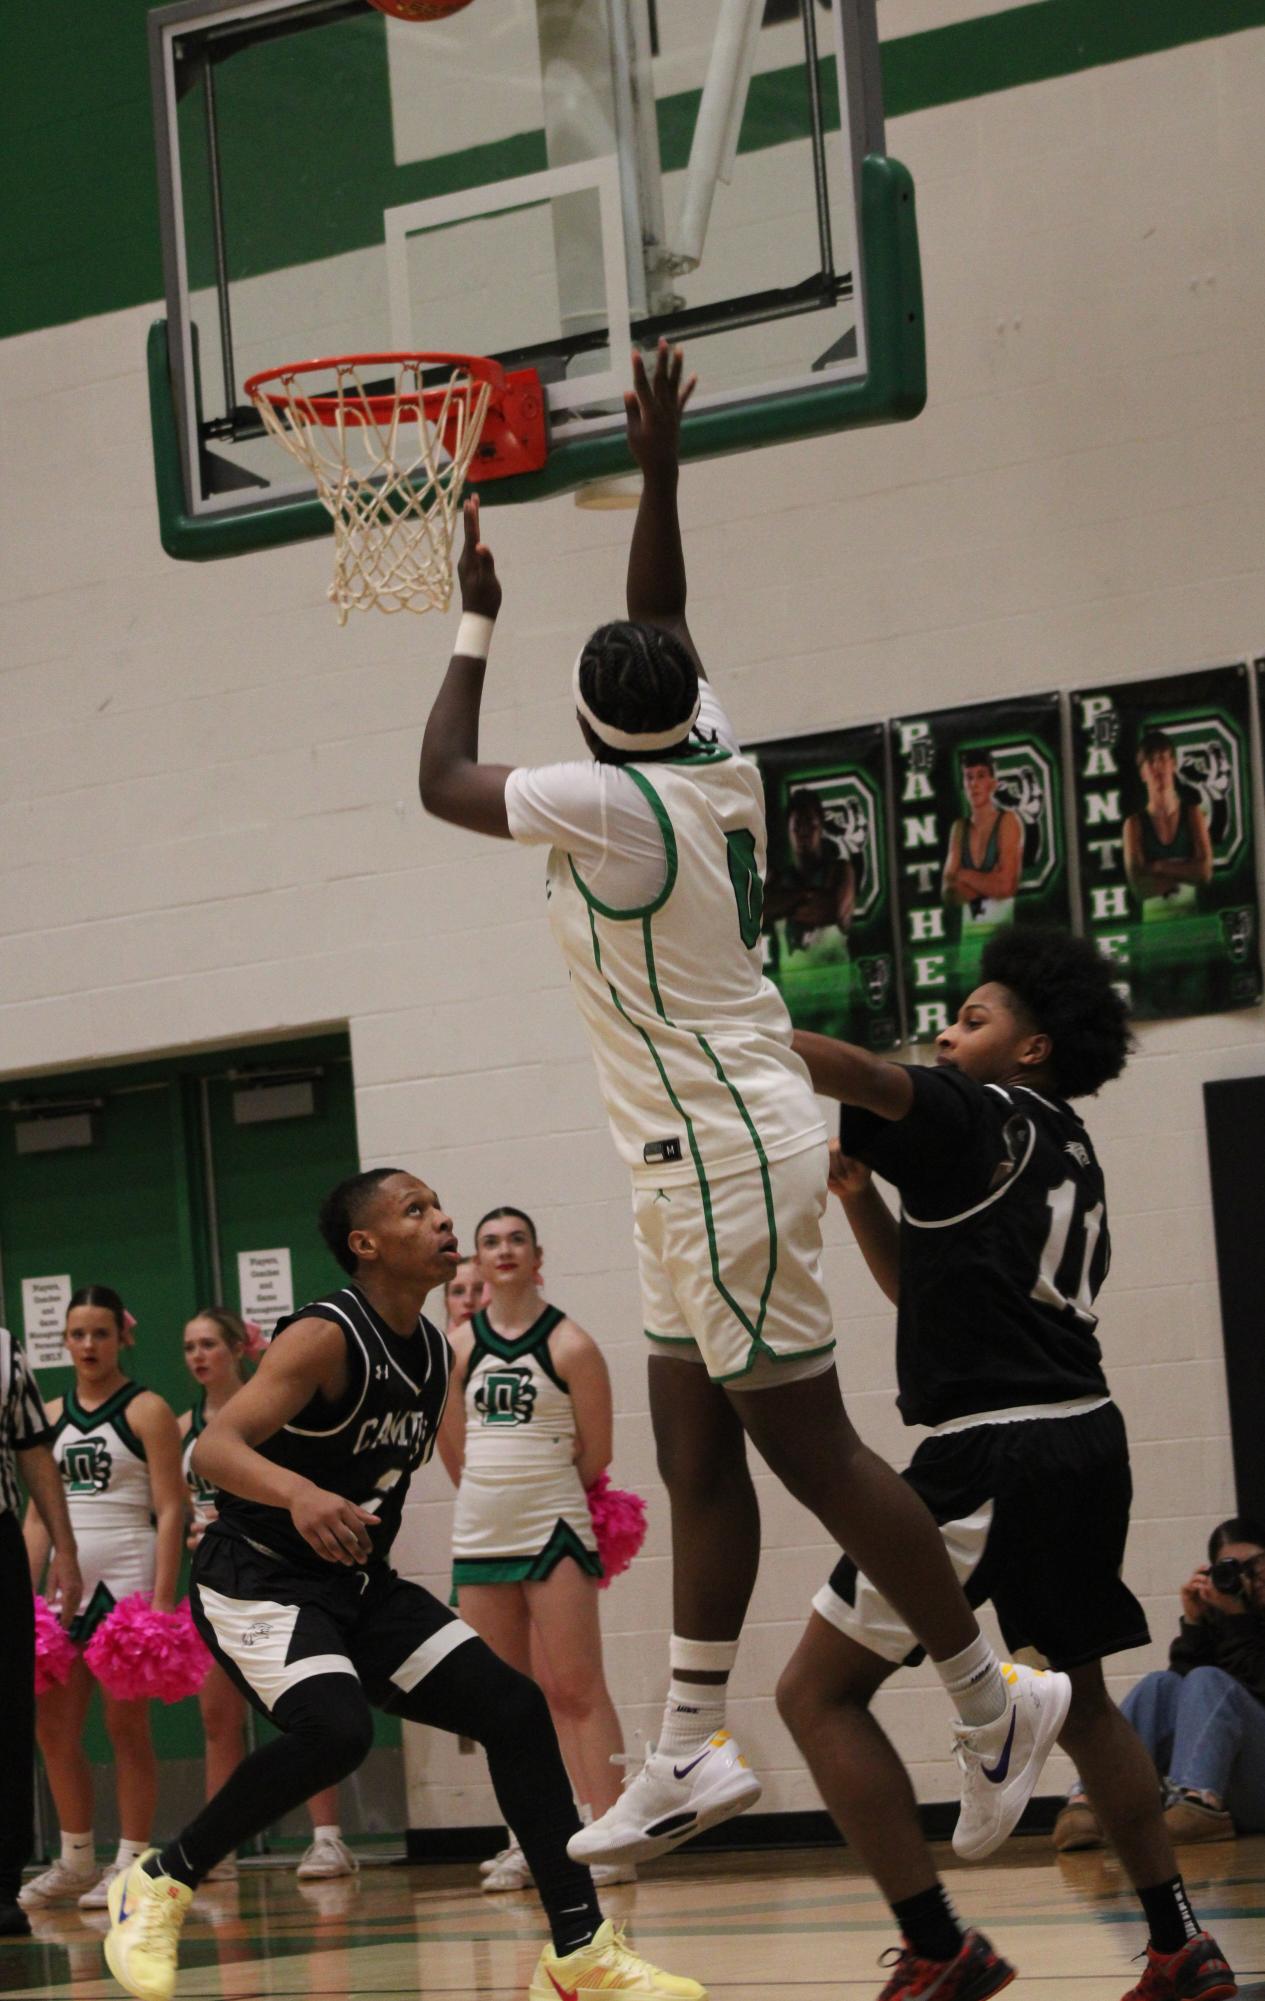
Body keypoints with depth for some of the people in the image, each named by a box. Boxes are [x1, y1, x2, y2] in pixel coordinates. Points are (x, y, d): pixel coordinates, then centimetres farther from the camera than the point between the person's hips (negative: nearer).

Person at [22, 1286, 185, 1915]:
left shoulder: (147, 1411, -2)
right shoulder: (52, 1417, 13)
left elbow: (169, 1512, -7)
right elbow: (38, 1514, 15)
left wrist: (162, 1600, -15)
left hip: (128, 1580, -6)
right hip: (70, 1584, 6)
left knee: (126, 1726, -4)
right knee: (53, 1728, 5)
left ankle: (132, 1863, 2)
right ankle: (76, 1859, 18)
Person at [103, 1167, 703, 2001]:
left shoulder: (436, 1353, 6)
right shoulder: (325, 1338, -19)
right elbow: (214, 1448, -30)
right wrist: (298, 1492, -48)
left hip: (361, 1584, 8)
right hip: (258, 1580, -8)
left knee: (514, 1707, -2)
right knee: (335, 1729, -33)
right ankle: (159, 1884, -13)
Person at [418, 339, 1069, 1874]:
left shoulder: (605, 801, -18)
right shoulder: (718, 761, 5)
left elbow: (442, 782, -3)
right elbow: (665, 624, 23)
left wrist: (476, 622, 7)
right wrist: (658, 474, 23)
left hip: (721, 1156, -10)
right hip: (717, 1150, 10)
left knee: (806, 1446, -5)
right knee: (695, 1458, 10)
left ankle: (994, 1700, 2)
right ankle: (689, 1757, 13)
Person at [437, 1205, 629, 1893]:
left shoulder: (569, 1344, -5)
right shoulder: (458, 1346, 6)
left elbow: (595, 1454, -1)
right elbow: (453, 1444, 14)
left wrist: (542, 1495, 9)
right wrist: (492, 1498, 14)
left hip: (552, 1532, -5)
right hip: (478, 1536, 5)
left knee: (575, 1688, -8)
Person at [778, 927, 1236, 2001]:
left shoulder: (975, 1116, -4)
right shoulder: (1071, 1150, 21)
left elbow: (861, 1076, -25)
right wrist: (859, 1192, 13)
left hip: (991, 1454, -9)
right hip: (1086, 1439, 9)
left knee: (819, 1692, -2)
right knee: (1080, 1697, 27)